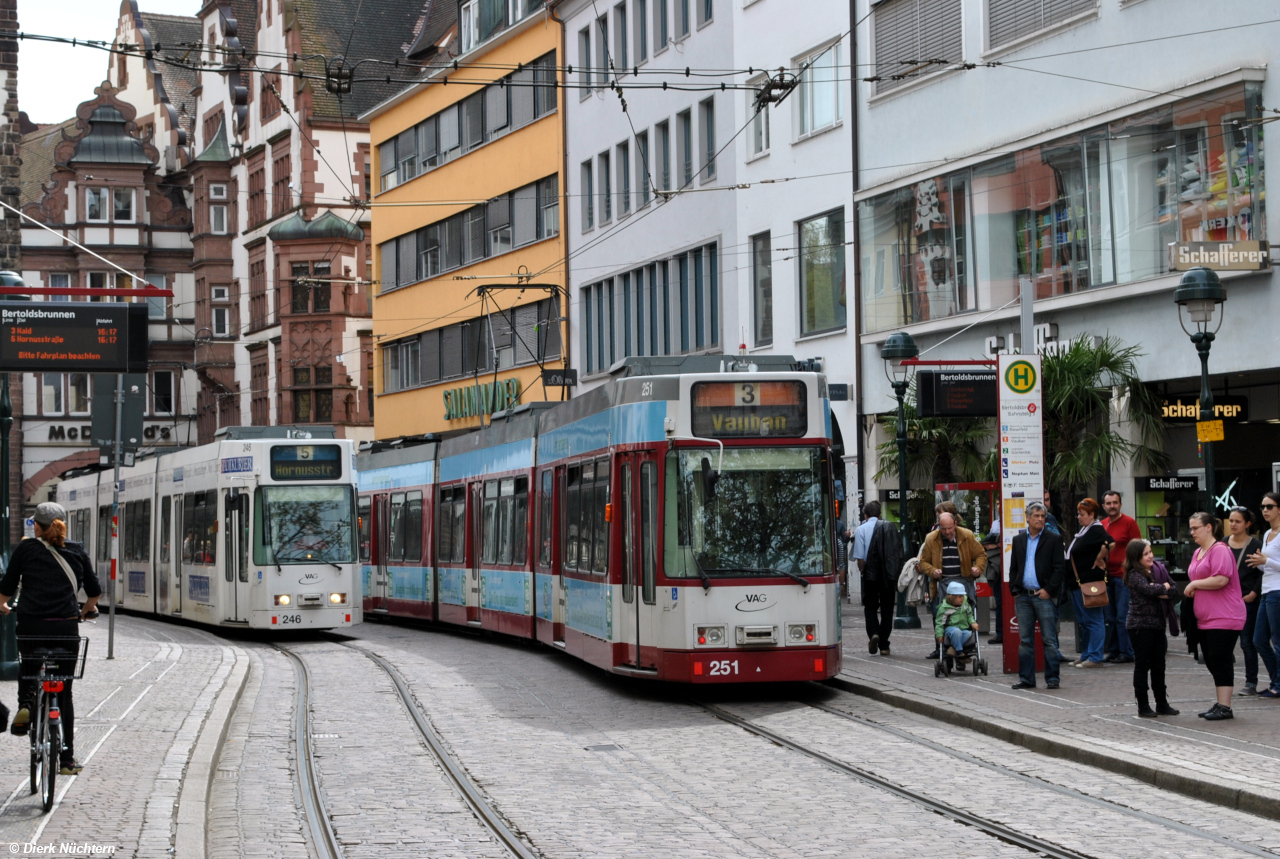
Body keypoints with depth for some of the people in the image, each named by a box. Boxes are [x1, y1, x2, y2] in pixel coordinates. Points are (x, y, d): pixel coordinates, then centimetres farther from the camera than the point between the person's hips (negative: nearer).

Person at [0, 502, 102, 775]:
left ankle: (25, 705, 3)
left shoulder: (26, 549, 4)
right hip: (66, 627, 1)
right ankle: (67, 760, 6)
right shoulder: (77, 552, 8)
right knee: (64, 694, 9)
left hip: (30, 625, -1)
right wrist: (83, 611, 34)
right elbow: (94, 591, 14)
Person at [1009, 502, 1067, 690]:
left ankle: (1052, 678, 3)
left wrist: (1048, 590, -11)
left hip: (1044, 596, -4)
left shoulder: (1053, 539, 1)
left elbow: (1060, 568, -3)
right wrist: (1014, 590, 4)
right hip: (1023, 596, 4)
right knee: (1025, 640, 6)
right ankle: (1026, 678, 11)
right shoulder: (1018, 540, 14)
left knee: (1049, 640, -2)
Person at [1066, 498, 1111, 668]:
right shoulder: (1083, 530, 17)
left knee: (1092, 621, -6)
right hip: (1077, 583, 10)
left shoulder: (1096, 530, -13)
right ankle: (1086, 656, 20)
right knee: (1083, 621, 14)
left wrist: (1099, 560, -21)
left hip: (1089, 582, -10)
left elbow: (1108, 543, -32)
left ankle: (1095, 657, -4)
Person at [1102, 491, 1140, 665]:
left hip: (1123, 576, -6)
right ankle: (1113, 651, 15)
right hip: (1107, 577, 6)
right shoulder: (1102, 525, 14)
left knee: (1122, 616, -7)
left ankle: (1126, 652, -2)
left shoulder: (1129, 523, -3)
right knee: (1110, 617, 9)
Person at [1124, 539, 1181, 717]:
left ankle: (1162, 704, 18)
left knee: (1159, 666, 11)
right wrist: (1164, 587, -8)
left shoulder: (1159, 569, 8)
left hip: (1158, 624, 6)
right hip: (1140, 625, -6)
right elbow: (1148, 589, -27)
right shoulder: (1134, 575, -11)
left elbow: (1174, 589, 2)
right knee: (1142, 665, 0)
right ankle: (1143, 706, 6)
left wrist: (1160, 592, -16)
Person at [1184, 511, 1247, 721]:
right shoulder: (1198, 552, 17)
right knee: (1212, 662, 12)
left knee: (1220, 661, -9)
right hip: (1205, 618, 10)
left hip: (1223, 618, -10)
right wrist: (1192, 591, 10)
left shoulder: (1220, 550, -12)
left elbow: (1221, 579, -24)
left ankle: (1224, 707, -6)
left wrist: (1194, 584, -13)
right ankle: (1221, 704, 19)